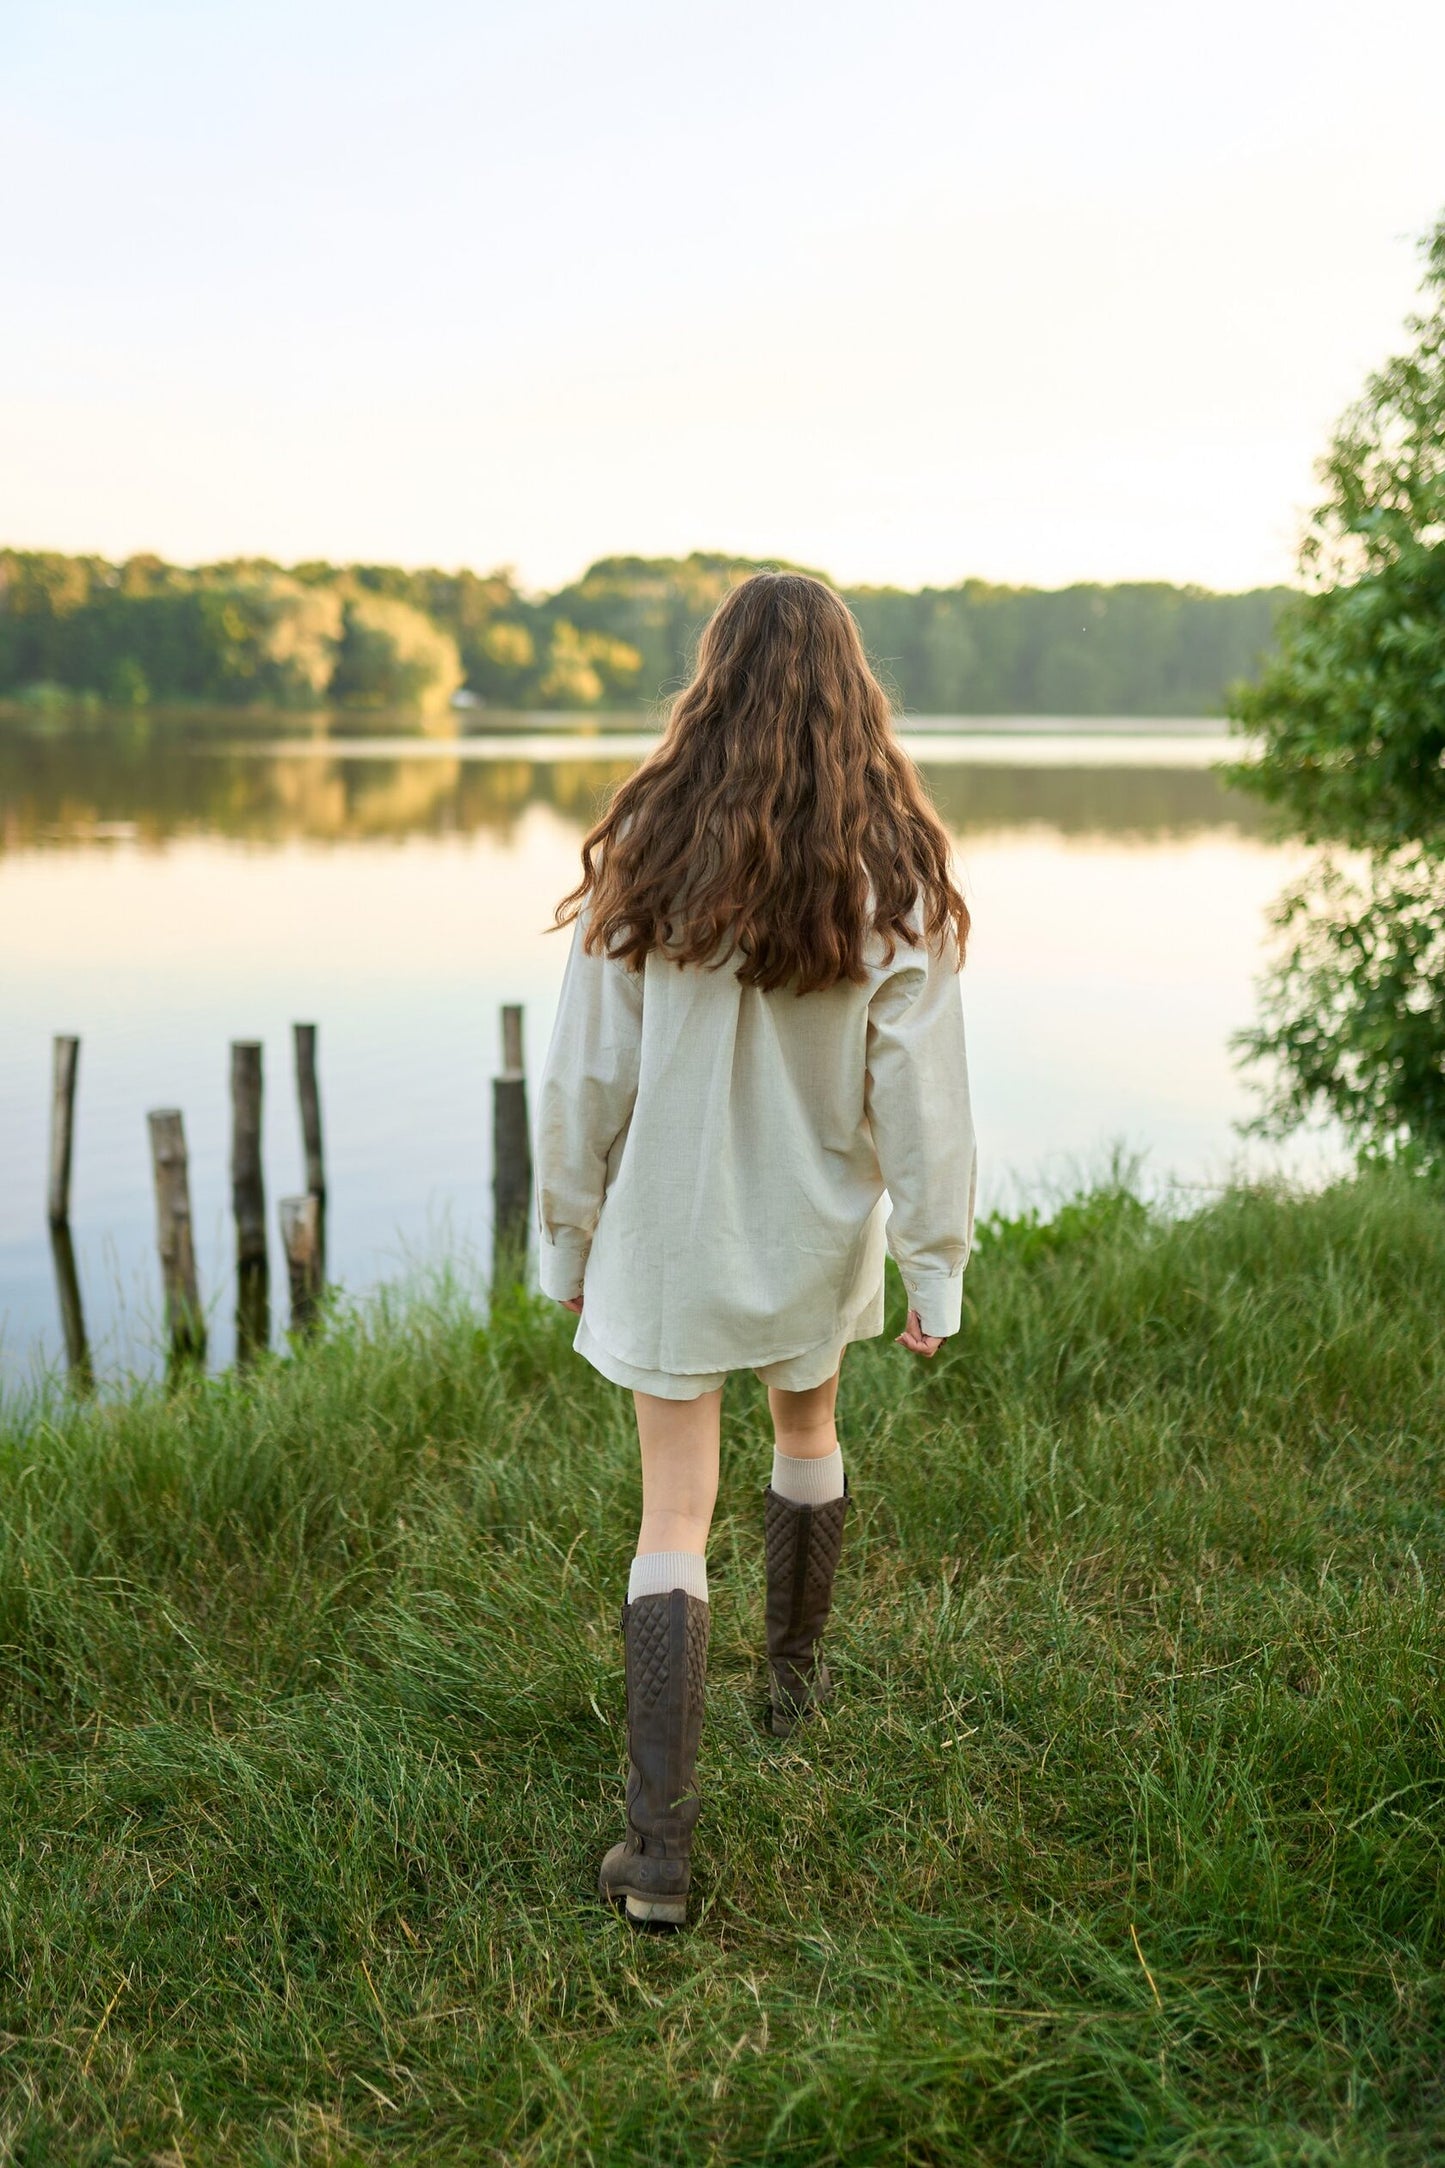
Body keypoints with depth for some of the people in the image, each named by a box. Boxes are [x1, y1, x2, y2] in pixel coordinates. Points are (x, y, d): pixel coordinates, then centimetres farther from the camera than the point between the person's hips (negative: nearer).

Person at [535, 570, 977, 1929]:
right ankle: (795, 1675, 48)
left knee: (675, 1514, 4)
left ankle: (658, 1847, 2)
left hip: (670, 1230, -1)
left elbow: (587, 1072, -8)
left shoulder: (645, 851, -12)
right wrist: (938, 1264, -2)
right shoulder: (892, 868, -11)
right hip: (814, 1229, 2)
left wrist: (567, 1236, 4)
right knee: (808, 1429, 28)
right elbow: (920, 1089, -10)